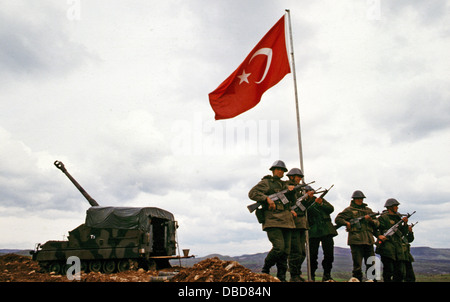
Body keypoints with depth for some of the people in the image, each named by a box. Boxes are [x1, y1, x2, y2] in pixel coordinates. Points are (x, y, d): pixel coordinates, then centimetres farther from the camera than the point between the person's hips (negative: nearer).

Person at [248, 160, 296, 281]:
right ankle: (265, 270, 4)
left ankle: (281, 278, 9)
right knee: (279, 247, -18)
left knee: (286, 250, 3)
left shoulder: (284, 184, 26)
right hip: (273, 221, -7)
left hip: (286, 221, 7)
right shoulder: (266, 182, 5)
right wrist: (267, 198, -17)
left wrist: (290, 188, 4)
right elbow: (252, 193, -5)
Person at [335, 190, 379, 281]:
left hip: (369, 240, 5)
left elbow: (377, 223, 17)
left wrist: (371, 220, -3)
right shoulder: (349, 210, 7)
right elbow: (337, 219, 3)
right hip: (356, 240, -4)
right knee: (357, 265, -3)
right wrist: (347, 223, -11)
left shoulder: (368, 210, 20)